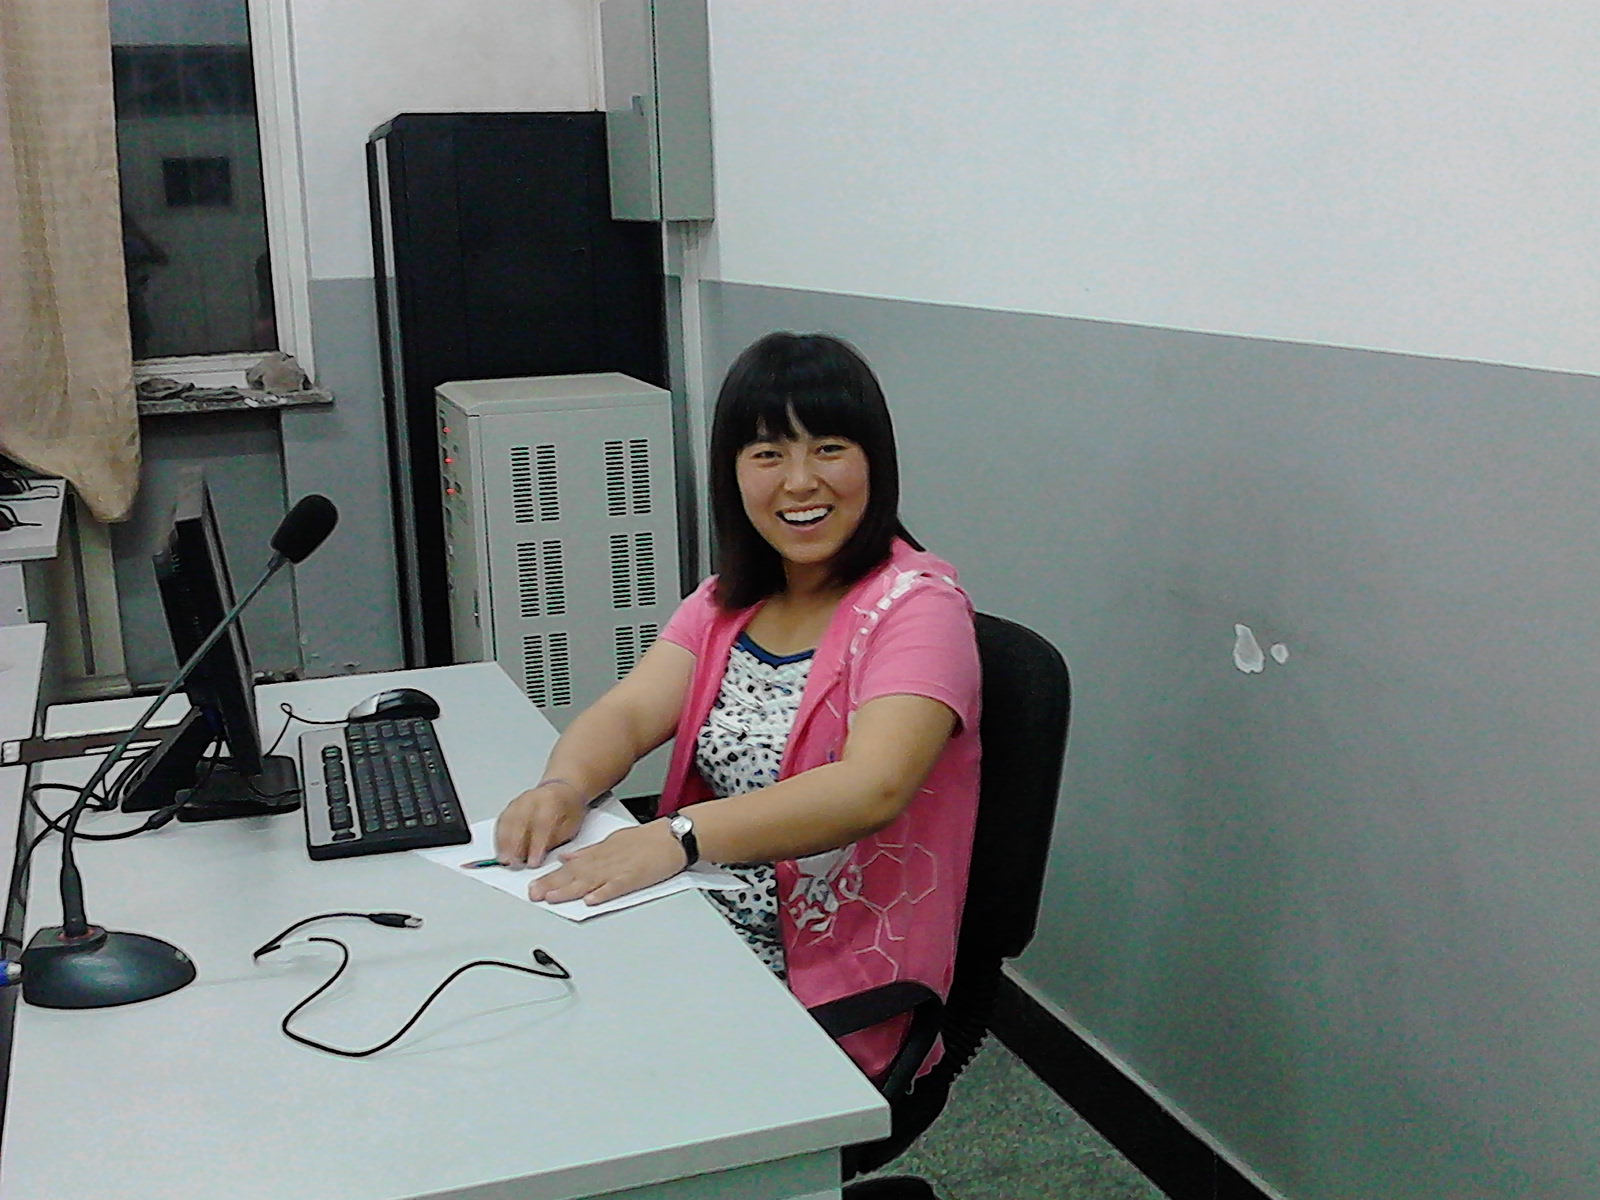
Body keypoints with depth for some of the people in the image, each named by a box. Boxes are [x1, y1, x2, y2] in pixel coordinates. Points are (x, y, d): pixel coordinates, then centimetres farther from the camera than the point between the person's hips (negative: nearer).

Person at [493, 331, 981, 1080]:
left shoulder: (916, 604, -11)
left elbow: (870, 788, -27)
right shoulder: (731, 599, 11)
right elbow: (629, 713, -2)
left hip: (838, 1000, -6)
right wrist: (563, 787, -25)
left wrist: (677, 837, -38)